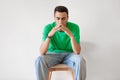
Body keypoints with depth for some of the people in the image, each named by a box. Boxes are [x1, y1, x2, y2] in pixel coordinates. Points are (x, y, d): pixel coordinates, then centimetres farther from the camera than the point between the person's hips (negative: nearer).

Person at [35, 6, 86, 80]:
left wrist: (71, 35, -35)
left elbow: (77, 52, -21)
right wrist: (50, 34, -35)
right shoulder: (48, 27, -16)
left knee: (80, 59, -32)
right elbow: (42, 52, -23)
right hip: (53, 54, 0)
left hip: (68, 55, 0)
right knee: (39, 60, -30)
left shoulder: (74, 27, -15)